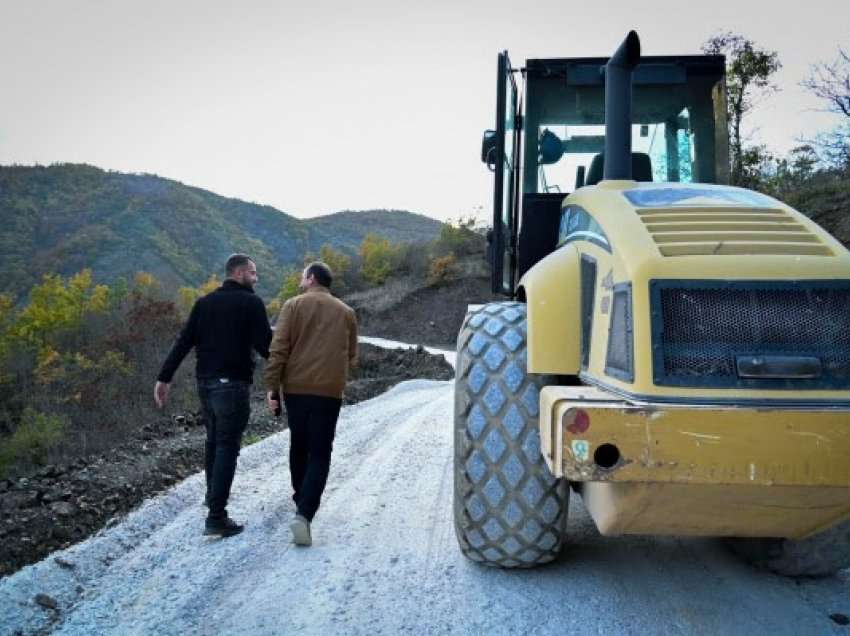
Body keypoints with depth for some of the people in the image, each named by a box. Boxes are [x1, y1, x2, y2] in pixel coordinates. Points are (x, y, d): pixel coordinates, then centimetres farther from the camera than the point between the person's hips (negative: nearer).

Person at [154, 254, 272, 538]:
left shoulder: (204, 302, 10)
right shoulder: (251, 303, -7)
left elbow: (183, 342, 5)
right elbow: (264, 345, -13)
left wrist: (164, 378, 4)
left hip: (205, 383, 7)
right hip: (233, 384, -6)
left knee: (213, 440, 23)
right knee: (227, 448, -4)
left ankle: (213, 496, 39)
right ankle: (216, 517, -6)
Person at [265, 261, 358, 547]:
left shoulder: (294, 305, 2)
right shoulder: (346, 312, 9)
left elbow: (278, 348, -6)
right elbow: (352, 357, 12)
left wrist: (272, 386, -4)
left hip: (296, 387, 0)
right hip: (330, 391, 0)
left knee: (299, 446, 19)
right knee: (320, 454, 0)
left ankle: (301, 499, 34)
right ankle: (304, 514, -15)